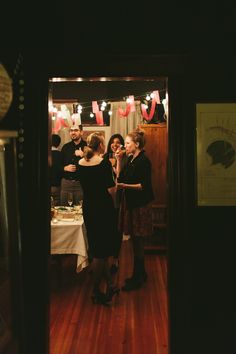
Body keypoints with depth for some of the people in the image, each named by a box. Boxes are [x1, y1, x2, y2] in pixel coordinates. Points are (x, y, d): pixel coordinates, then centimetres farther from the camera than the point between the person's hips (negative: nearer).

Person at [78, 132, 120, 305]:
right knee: (101, 252, 5)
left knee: (100, 249, 17)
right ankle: (96, 291, 16)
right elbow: (111, 190, -18)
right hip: (103, 208, -6)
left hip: (88, 208, 7)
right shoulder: (104, 163, -17)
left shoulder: (81, 163, 2)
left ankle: (110, 285, 28)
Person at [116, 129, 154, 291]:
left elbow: (145, 185, -18)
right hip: (130, 203, 8)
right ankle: (141, 274, 26)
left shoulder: (144, 161, -13)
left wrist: (125, 186, -25)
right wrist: (119, 160, 7)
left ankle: (137, 278, 10)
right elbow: (120, 178, 12)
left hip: (140, 205, -8)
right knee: (135, 241, 14)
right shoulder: (131, 159, 13)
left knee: (138, 241, -1)